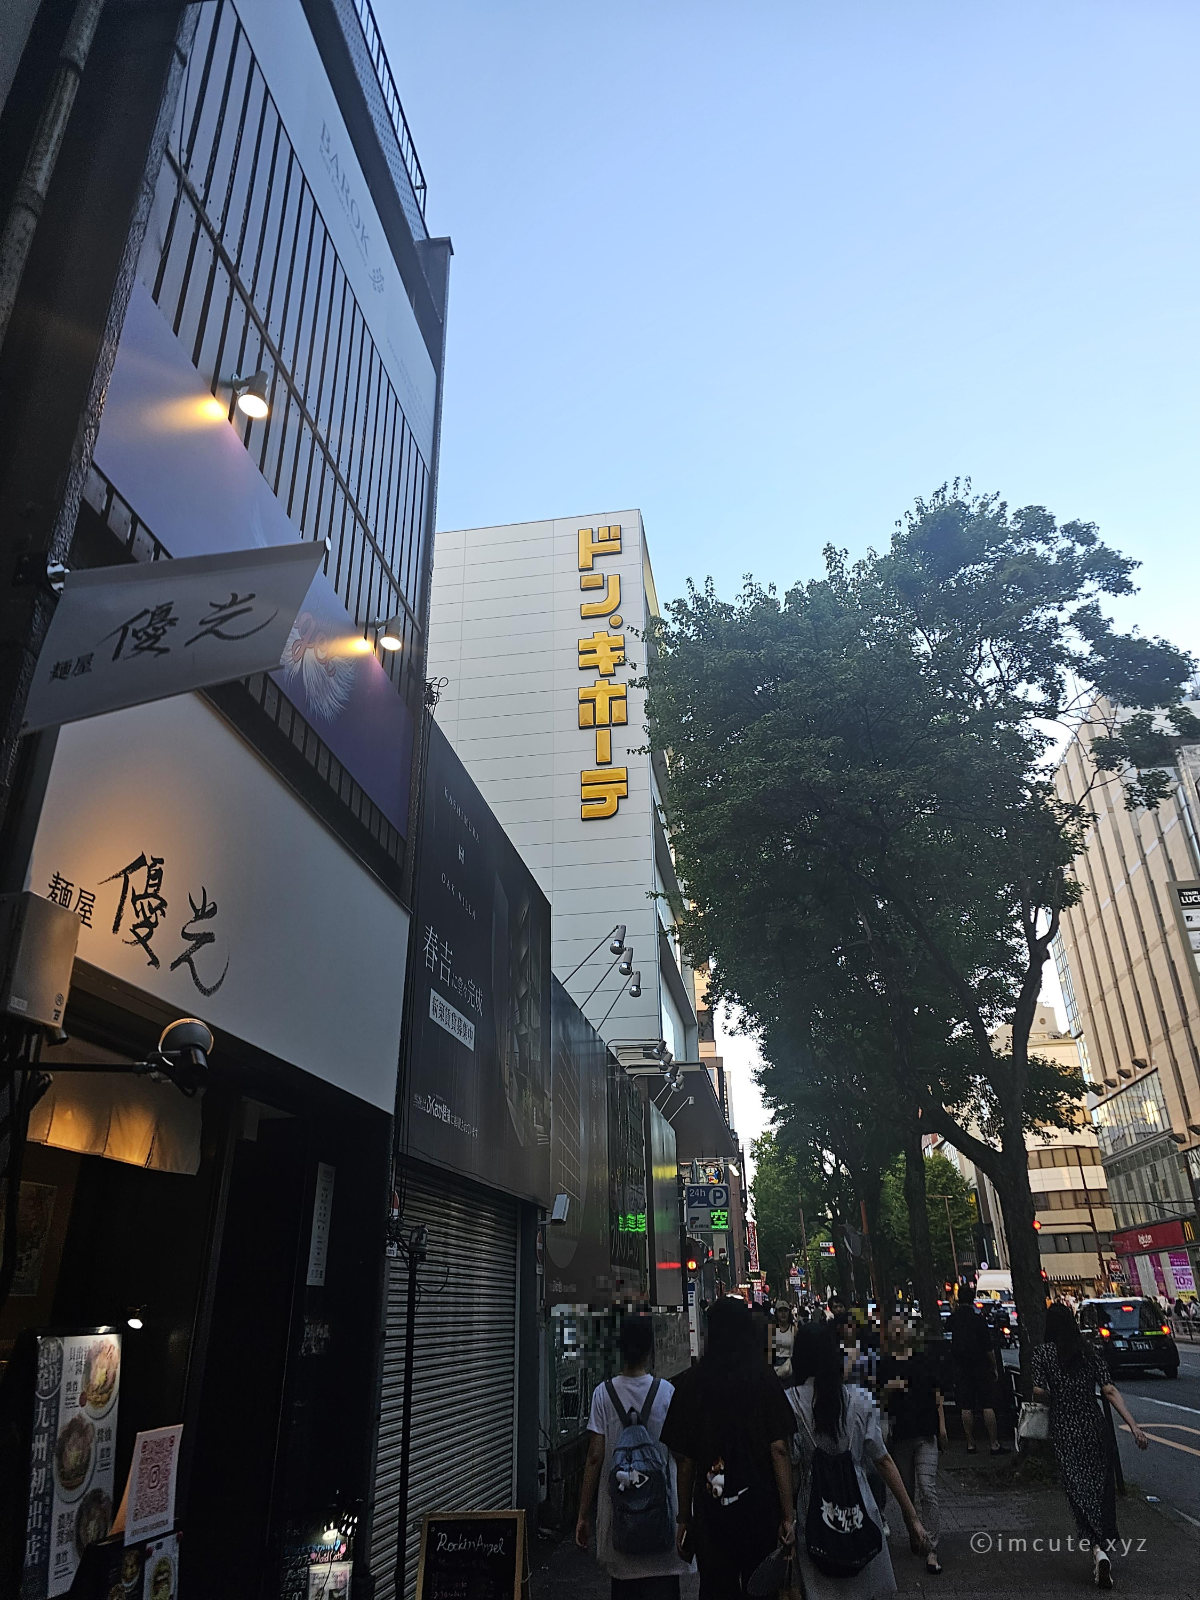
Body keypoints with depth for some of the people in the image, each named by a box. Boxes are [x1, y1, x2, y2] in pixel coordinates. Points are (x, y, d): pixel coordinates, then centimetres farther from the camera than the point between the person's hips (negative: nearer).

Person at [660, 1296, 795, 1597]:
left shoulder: (690, 1383, -4)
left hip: (709, 1509, 1)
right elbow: (780, 1450, -10)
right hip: (759, 1505, 0)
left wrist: (684, 1519, 8)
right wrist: (787, 1515, -3)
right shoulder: (764, 1379, -7)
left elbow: (684, 1459, 0)